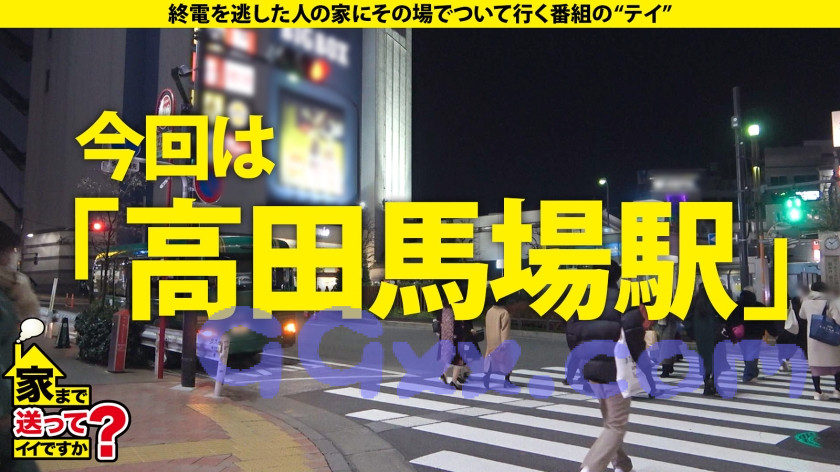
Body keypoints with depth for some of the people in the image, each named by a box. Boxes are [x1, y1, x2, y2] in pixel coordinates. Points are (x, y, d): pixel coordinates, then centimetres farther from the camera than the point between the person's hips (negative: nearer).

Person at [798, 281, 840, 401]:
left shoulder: (806, 303, 0)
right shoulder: (830, 303, -11)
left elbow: (802, 315, 17)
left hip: (813, 338, 2)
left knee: (815, 364, 7)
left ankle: (817, 392, 8)